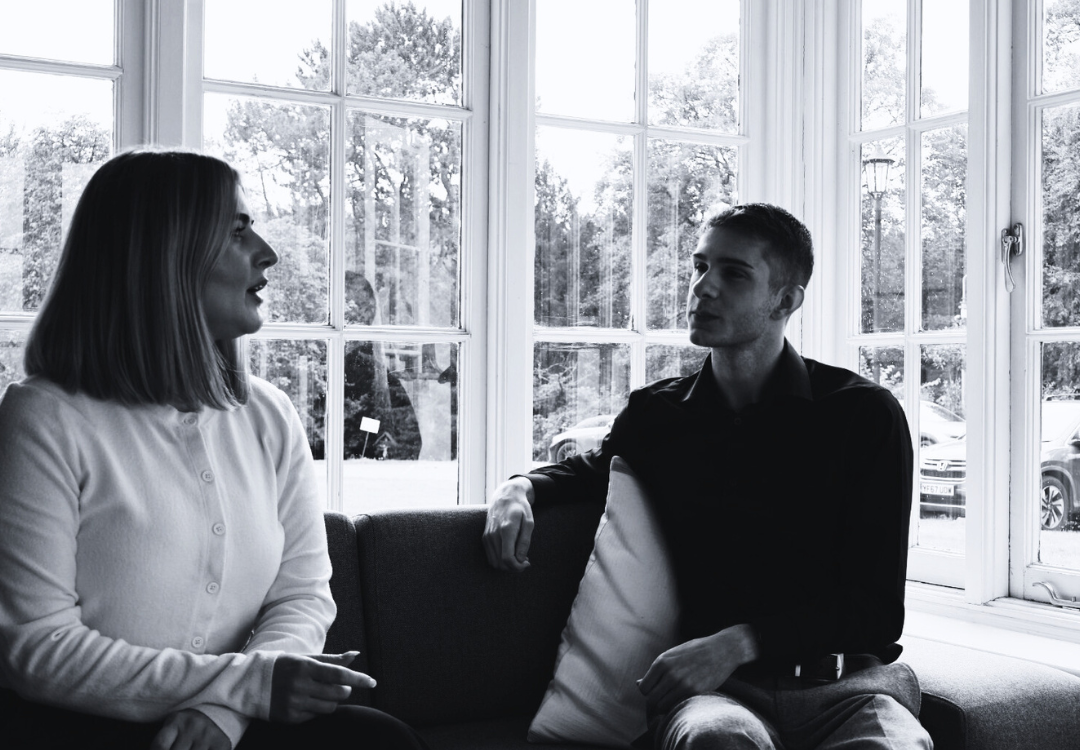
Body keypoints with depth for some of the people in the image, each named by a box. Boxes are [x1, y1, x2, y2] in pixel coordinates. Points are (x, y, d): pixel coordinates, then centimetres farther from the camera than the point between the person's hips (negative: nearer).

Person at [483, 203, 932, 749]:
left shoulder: (864, 415, 2)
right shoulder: (656, 414, 11)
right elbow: (587, 470, 35)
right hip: (712, 687, 1)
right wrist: (519, 489, 11)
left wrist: (737, 643, -13)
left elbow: (875, 610, -1)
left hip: (843, 682, 0)